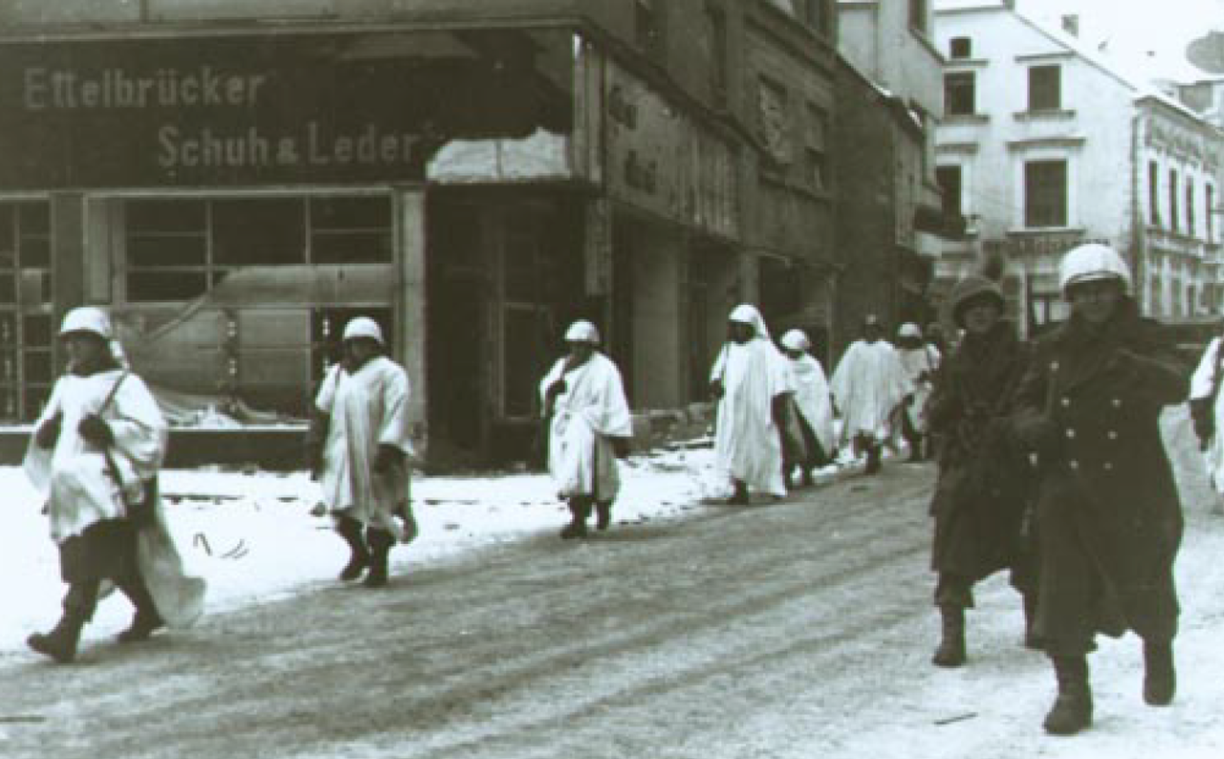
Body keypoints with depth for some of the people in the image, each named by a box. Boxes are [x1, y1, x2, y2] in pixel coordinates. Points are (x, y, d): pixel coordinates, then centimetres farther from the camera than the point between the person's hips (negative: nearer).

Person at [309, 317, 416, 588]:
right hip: (343, 452, 4)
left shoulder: (389, 373, -2)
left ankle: (379, 566, 11)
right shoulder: (337, 374, 15)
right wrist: (315, 446, 8)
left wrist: (387, 449, -21)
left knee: (378, 509, -2)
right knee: (341, 508, -1)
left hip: (375, 453, -4)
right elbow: (322, 412, 16)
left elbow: (397, 414, -12)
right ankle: (359, 553, 24)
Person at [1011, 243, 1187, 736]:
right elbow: (1027, 400, 17)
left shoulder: (1145, 340, -3)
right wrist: (1033, 424, -8)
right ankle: (1072, 692, -3)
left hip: (1135, 489, -2)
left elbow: (1176, 387, -21)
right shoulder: (1054, 348, 6)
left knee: (1144, 587, 9)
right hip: (1068, 487, 2)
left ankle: (1158, 650, 42)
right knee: (1062, 588, -10)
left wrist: (1132, 368, -42)